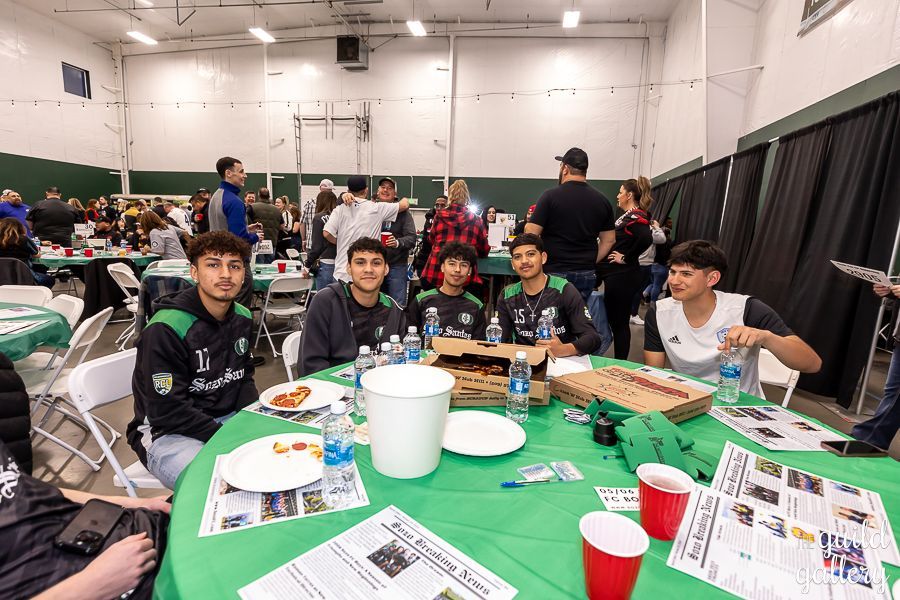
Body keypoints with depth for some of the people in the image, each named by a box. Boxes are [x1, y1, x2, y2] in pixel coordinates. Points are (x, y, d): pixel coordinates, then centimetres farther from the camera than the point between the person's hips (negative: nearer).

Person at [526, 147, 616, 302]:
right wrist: (590, 262, 14)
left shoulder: (550, 196, -9)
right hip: (587, 275, 5)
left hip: (554, 272, -4)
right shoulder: (602, 200, 6)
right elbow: (609, 240, 9)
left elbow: (531, 234, -11)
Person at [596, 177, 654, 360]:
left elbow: (646, 238, -32)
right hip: (617, 275, 10)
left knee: (619, 323, -1)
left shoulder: (635, 217, -15)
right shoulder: (630, 216, 16)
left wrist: (627, 258, -22)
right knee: (615, 320, 15)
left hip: (622, 277, -10)